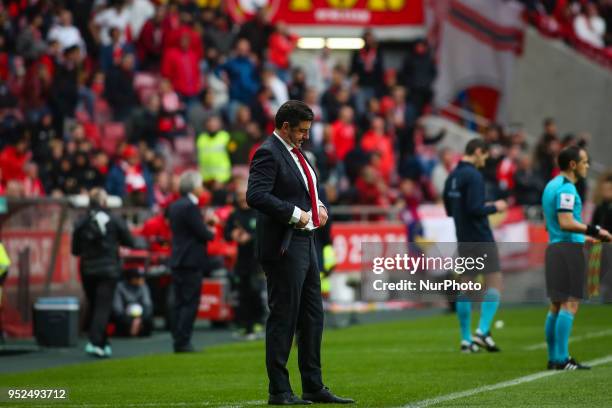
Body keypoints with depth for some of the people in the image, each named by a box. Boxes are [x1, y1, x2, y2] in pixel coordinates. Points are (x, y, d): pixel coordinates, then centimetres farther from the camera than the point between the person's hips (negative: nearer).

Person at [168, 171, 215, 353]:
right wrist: (212, 233, 6)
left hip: (177, 260, 9)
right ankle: (183, 342, -8)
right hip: (191, 261, -9)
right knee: (190, 303, -5)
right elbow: (203, 233, -17)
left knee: (180, 303, 10)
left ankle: (178, 341, 10)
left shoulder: (175, 206, 13)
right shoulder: (190, 207, -15)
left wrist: (206, 231, 11)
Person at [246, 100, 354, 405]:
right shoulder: (268, 153, -13)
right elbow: (256, 196, -25)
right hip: (283, 247, -10)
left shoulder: (294, 152, 16)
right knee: (283, 318, -5)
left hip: (305, 243, 10)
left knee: (312, 317, 12)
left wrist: (319, 207, 9)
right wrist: (295, 214, -22)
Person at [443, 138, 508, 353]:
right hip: (481, 239, -8)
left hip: (463, 240, 8)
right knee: (494, 283, -4)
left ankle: (466, 339, 6)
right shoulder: (474, 176, -15)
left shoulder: (452, 177, 11)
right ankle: (483, 331, -16)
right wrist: (495, 207, -5)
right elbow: (475, 209, -22)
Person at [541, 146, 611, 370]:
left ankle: (554, 358, 11)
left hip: (554, 248, 10)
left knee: (556, 305, 10)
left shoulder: (551, 186, 18)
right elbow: (566, 223, -22)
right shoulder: (566, 189, -14)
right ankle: (562, 359, -14)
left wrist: (586, 237, 26)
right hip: (569, 249, -10)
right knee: (570, 304, -10)